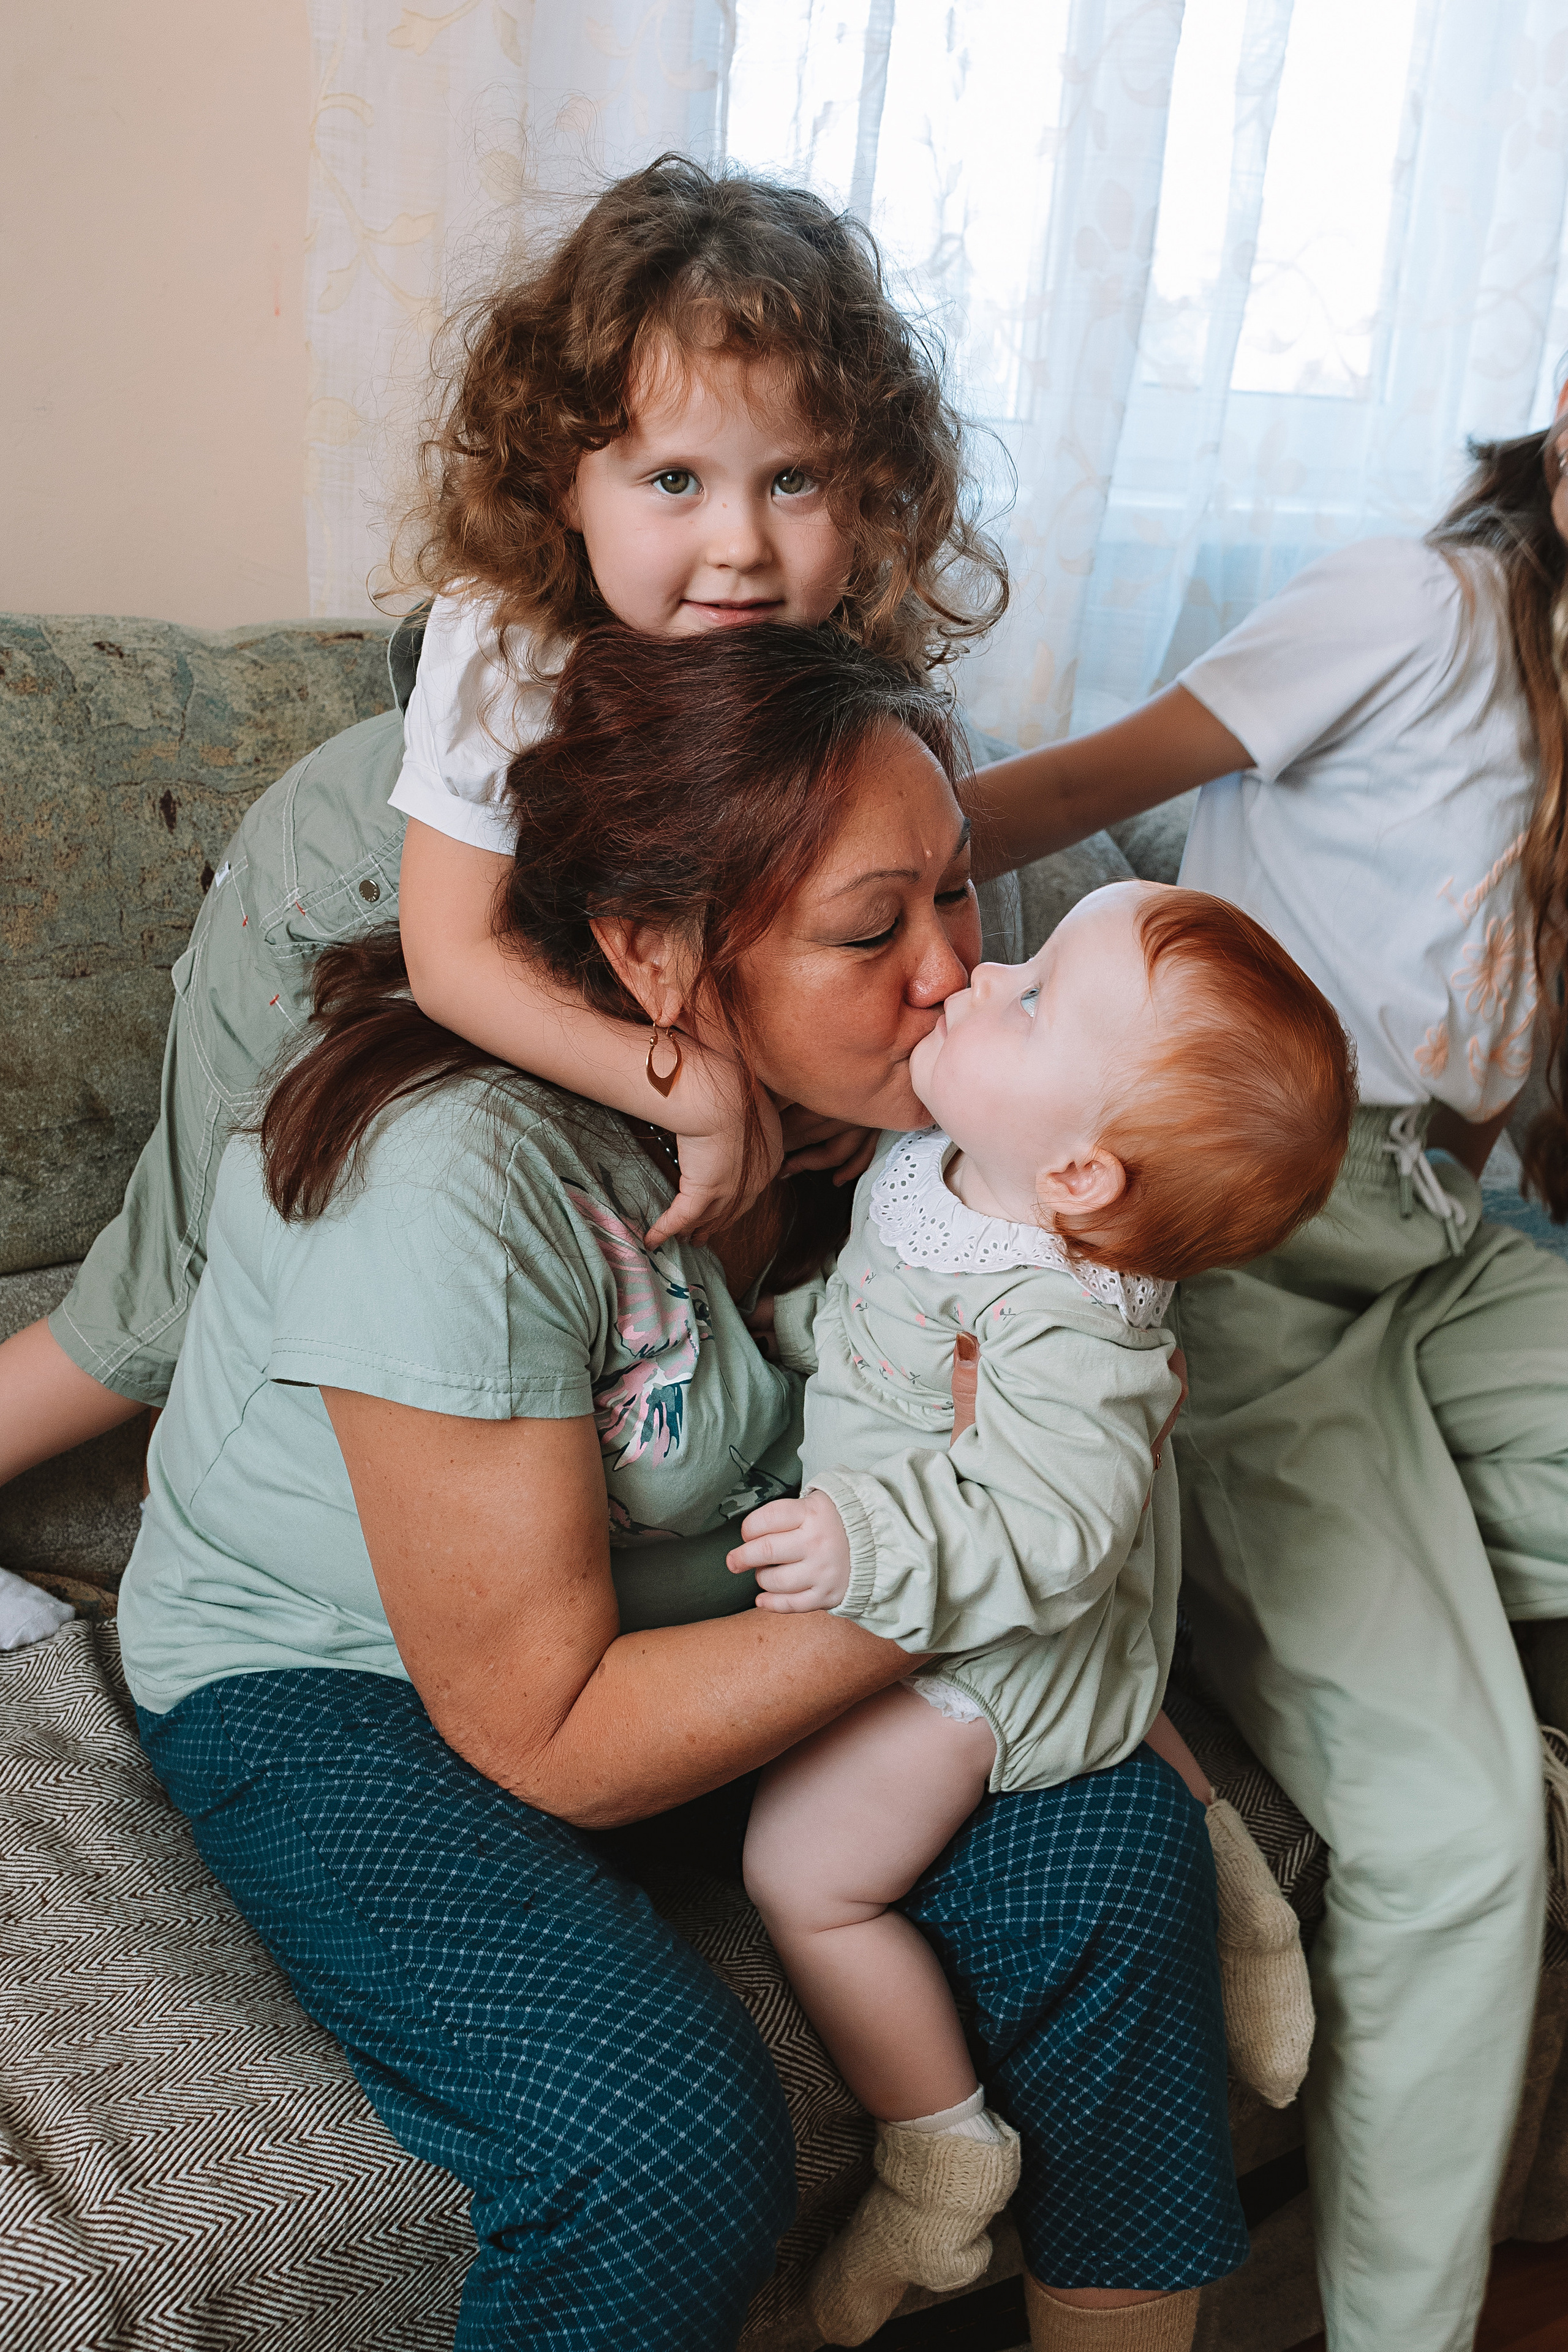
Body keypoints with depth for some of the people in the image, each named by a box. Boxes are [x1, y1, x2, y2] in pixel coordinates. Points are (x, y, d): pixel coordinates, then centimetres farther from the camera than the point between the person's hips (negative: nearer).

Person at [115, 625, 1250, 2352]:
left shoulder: (807, 1078, -12)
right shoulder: (449, 1187, -33)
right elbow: (543, 1738, -26)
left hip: (688, 1594, 7)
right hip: (328, 1683, -6)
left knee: (1112, 1841, -10)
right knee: (668, 2135, -29)